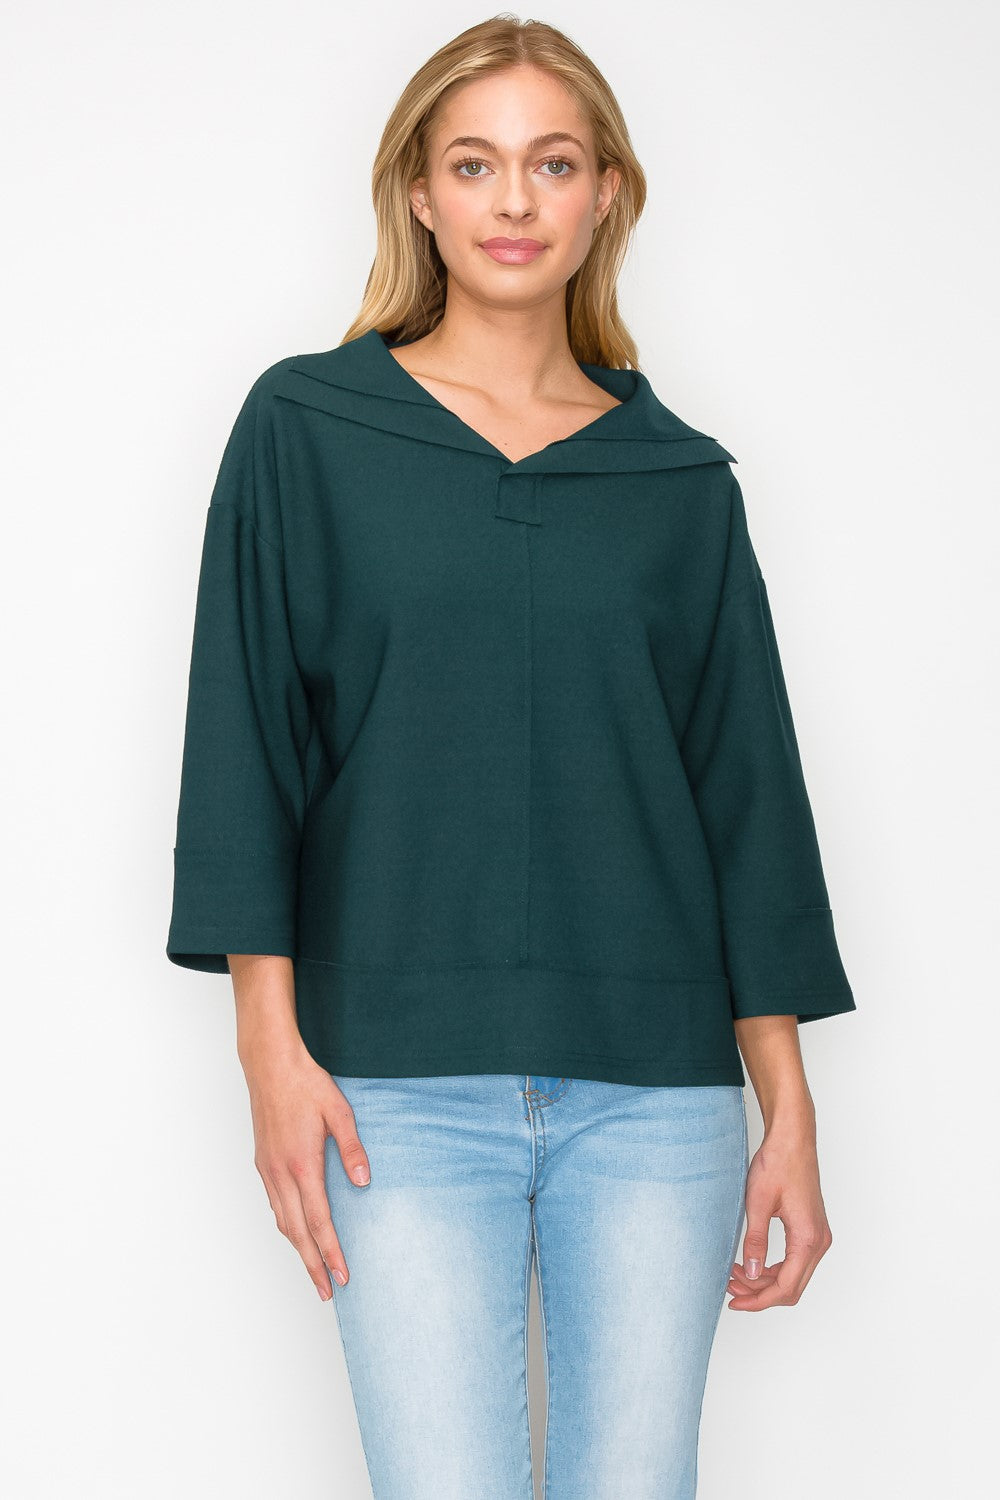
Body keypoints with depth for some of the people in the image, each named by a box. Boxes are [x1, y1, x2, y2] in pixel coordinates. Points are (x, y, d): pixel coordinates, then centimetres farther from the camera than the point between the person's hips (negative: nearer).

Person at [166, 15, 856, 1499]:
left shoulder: (682, 480, 10)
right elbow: (246, 737, 2)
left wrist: (789, 1111, 5)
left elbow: (747, 788, 9)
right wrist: (273, 1042, -6)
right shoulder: (305, 430, 5)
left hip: (656, 1084, 2)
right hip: (403, 1082, -2)